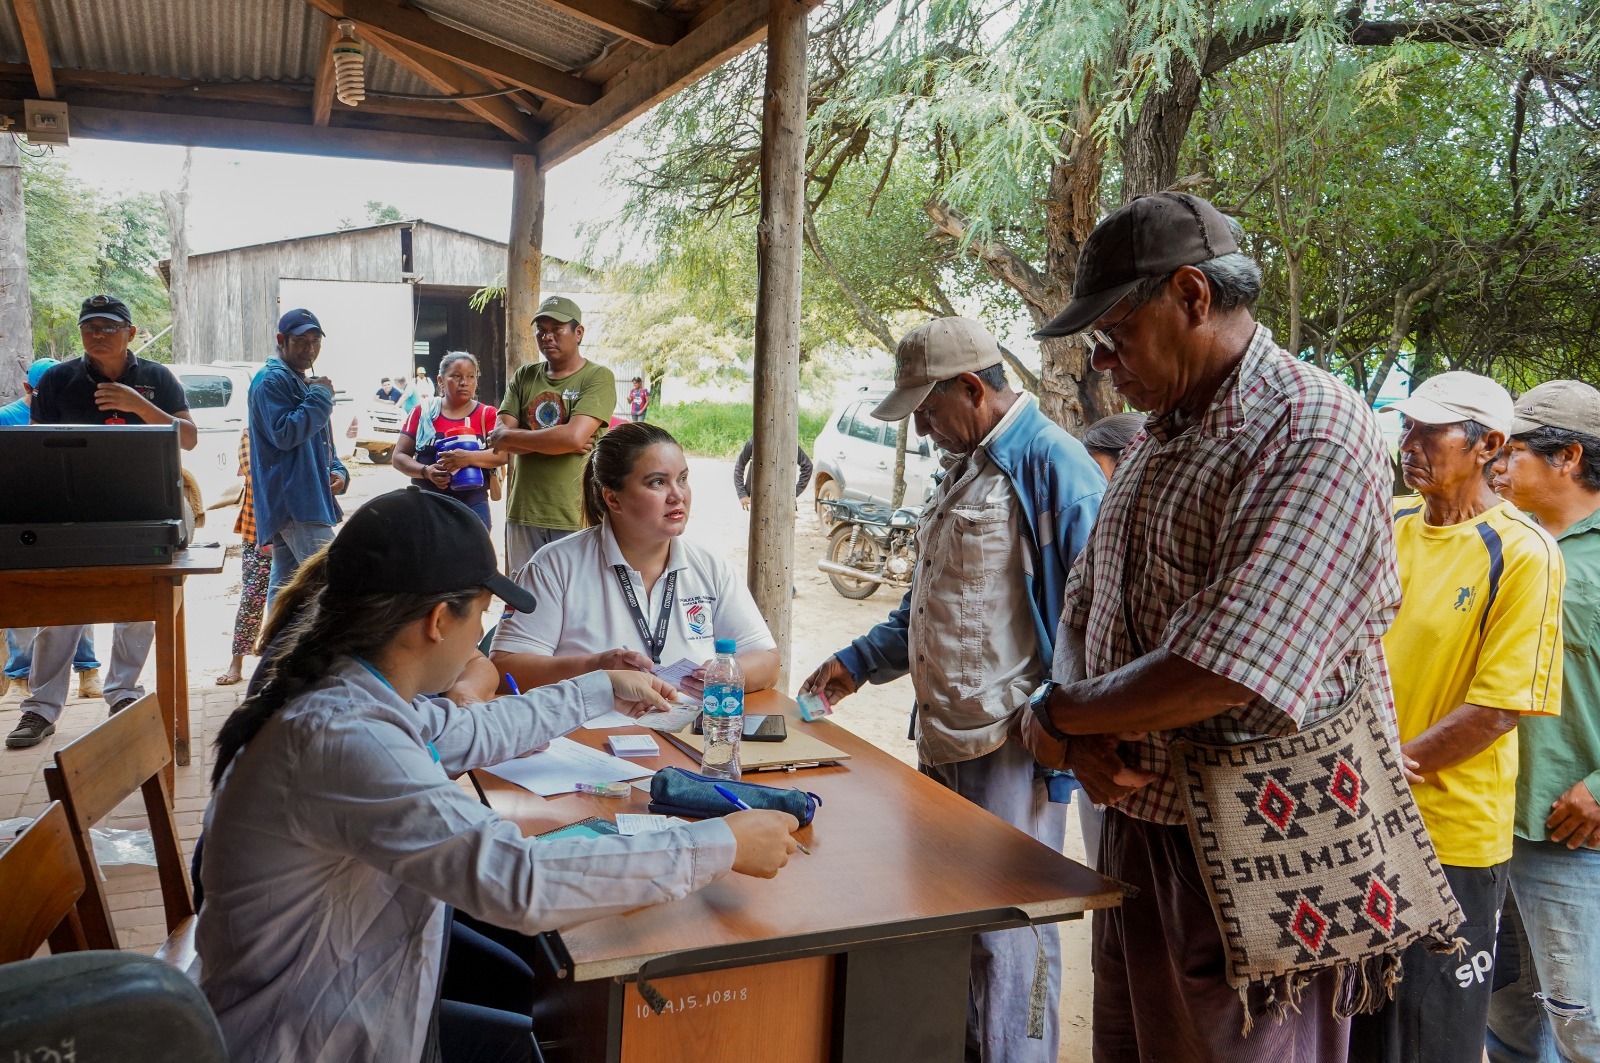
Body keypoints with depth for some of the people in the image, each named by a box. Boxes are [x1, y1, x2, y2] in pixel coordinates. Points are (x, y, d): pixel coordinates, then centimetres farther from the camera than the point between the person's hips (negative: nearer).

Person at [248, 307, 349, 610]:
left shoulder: (304, 381, 24)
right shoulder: (272, 380, -6)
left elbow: (321, 441, 29)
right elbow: (284, 432, -20)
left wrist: (337, 471, 9)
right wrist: (321, 396, -13)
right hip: (294, 500, -10)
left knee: (285, 583, 11)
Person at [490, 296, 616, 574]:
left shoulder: (598, 378, -3)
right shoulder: (524, 376, 12)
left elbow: (574, 436, -17)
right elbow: (500, 439, 3)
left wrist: (511, 435, -4)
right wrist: (557, 441, -11)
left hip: (575, 516, -4)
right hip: (523, 511, 4)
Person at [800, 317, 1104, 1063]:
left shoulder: (1052, 464, -14)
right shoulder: (968, 466, 15)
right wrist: (858, 663, 16)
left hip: (1009, 749, -9)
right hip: (943, 738, 9)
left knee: (1005, 936, 2)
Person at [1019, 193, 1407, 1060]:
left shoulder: (1316, 434, -18)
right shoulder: (1160, 435, 11)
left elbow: (1226, 672, -29)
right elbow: (1082, 607, 14)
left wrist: (1055, 716, -14)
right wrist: (1084, 737, -7)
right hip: (1138, 821, 8)